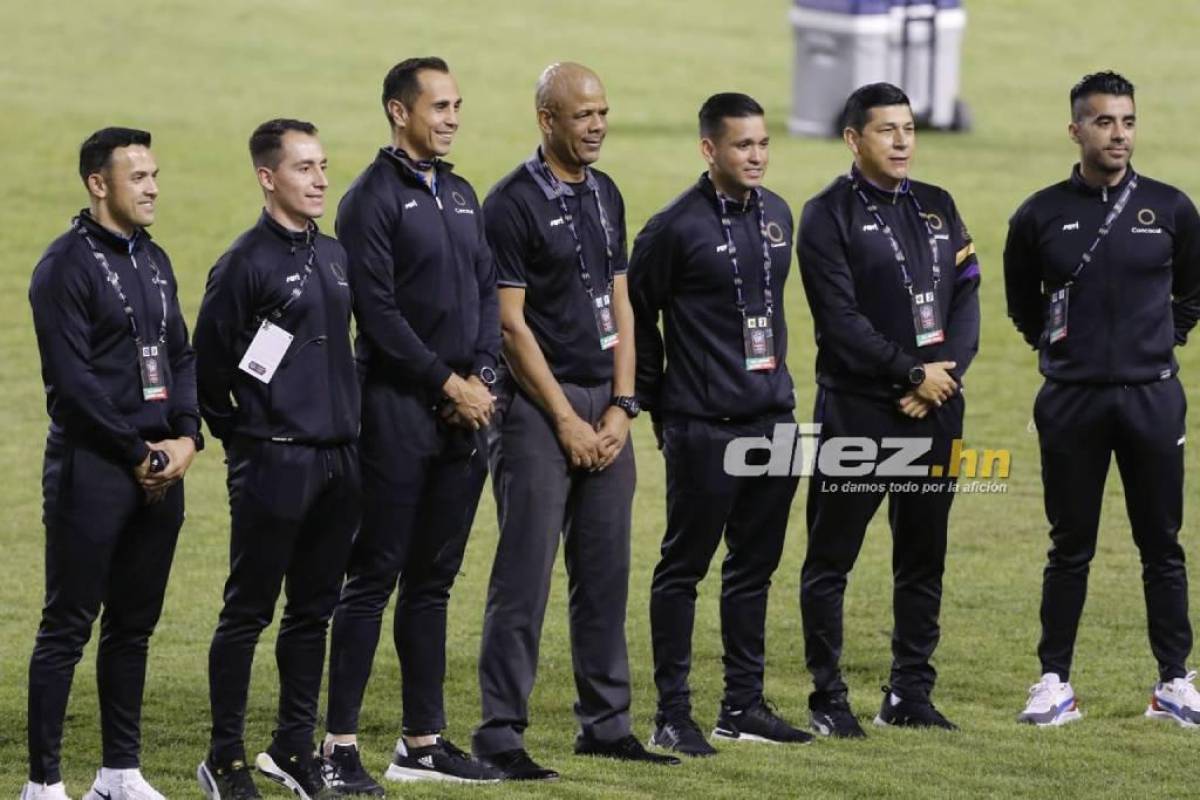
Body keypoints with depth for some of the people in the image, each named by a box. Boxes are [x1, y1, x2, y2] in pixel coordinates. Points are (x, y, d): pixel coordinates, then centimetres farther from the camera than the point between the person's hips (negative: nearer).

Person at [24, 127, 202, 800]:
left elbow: (181, 357, 16)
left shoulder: (154, 261, 15)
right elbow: (72, 379, -15)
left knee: (135, 625, 11)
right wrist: (138, 454, -12)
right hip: (92, 467, -7)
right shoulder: (68, 264, -9)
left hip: (160, 469, 7)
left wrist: (186, 439, -1)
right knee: (68, 625, -4)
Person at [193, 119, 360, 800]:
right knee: (248, 613, -1)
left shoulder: (334, 257, 12)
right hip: (274, 463, -7)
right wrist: (242, 434, -1)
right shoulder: (248, 262, -11)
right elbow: (209, 362, -8)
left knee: (314, 610, 11)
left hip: (338, 462, 7)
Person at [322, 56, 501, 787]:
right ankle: (339, 744, -4)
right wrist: (446, 383, -13)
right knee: (375, 577, -6)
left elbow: (488, 291, 15)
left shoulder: (462, 195, 16)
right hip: (399, 406, -7)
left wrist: (482, 376, -1)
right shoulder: (374, 197, -8)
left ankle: (423, 740, 15)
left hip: (464, 410, 7)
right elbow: (378, 310, -15)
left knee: (434, 581, 10)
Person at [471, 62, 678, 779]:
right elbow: (511, 323, -12)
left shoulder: (605, 195, 13)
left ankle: (606, 721, 18)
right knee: (525, 577, -7)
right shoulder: (514, 203, -10)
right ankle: (502, 734, -4)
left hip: (605, 405, 7)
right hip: (539, 404, -7)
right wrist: (566, 419, -12)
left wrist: (622, 406, 3)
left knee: (606, 571, 10)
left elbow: (619, 304, 14)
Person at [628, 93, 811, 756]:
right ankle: (672, 715, 4)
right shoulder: (676, 227, -11)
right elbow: (637, 319, -4)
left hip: (773, 419, 7)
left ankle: (744, 704, 20)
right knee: (684, 568, 0)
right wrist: (661, 407, -1)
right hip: (703, 428, -6)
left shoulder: (777, 215, 9)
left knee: (754, 565, 11)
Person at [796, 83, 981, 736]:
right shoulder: (829, 215, -5)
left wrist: (946, 375, -6)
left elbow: (965, 300, 9)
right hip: (856, 408, -5)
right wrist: (914, 374, -14)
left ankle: (910, 693, 17)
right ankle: (829, 698, 5)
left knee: (923, 559, 9)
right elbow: (842, 319, -12)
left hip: (935, 410, 5)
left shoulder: (937, 208, 13)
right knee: (831, 559, -1)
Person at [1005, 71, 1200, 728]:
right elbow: (1021, 299, 16)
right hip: (1071, 402, 0)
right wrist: (1054, 345, 9)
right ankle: (1055, 681, 12)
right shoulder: (1040, 216, 0)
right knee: (1070, 548, 5)